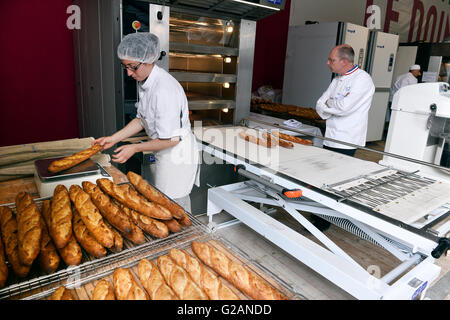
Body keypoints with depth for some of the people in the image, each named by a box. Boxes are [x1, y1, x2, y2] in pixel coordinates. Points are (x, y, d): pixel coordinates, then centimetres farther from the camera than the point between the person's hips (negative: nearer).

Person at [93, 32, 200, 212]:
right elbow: (142, 120, 13)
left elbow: (171, 139, -25)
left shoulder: (164, 90, -28)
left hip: (177, 155, -9)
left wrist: (135, 148, -14)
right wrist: (113, 138, 6)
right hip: (162, 155, 9)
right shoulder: (145, 82, 3)